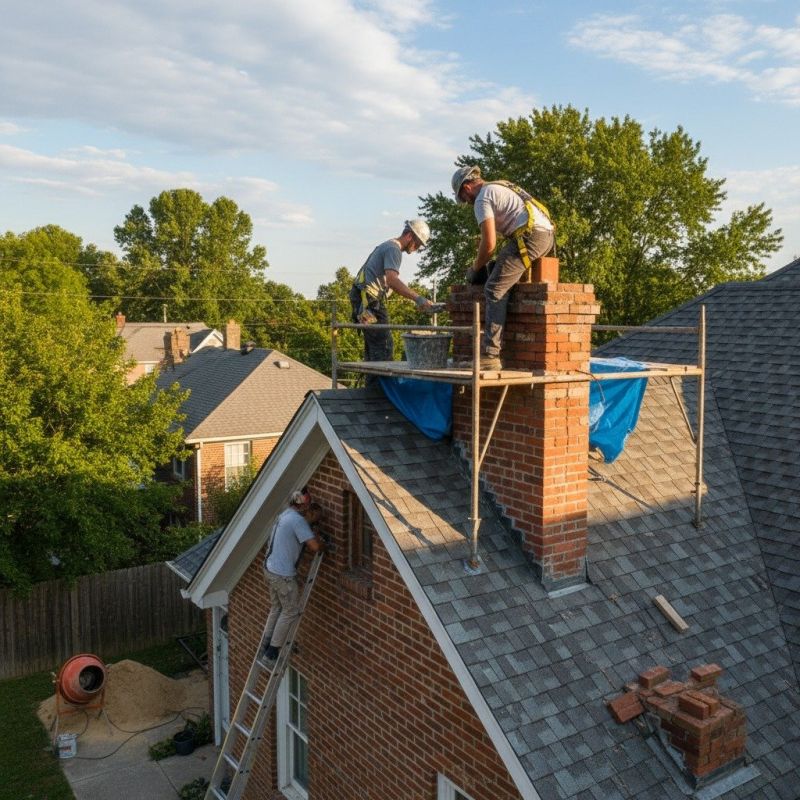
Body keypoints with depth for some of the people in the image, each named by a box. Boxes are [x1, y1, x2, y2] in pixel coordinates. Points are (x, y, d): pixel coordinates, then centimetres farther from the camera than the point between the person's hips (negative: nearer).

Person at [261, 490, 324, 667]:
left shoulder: (286, 515, 10)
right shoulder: (298, 520, -20)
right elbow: (315, 546, -23)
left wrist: (310, 521, 12)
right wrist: (323, 544, -3)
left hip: (270, 569, 9)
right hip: (283, 575, -9)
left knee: (276, 609, 20)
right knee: (291, 612, 3)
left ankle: (266, 649, 26)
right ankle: (271, 653, 7)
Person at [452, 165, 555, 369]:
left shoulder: (482, 199, -1)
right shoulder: (500, 187, 28)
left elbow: (489, 243, -8)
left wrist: (475, 269, 8)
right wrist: (502, 260, 33)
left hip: (531, 236, -9)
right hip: (548, 233, 9)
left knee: (495, 289, -9)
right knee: (504, 286, 19)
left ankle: (490, 354, -15)